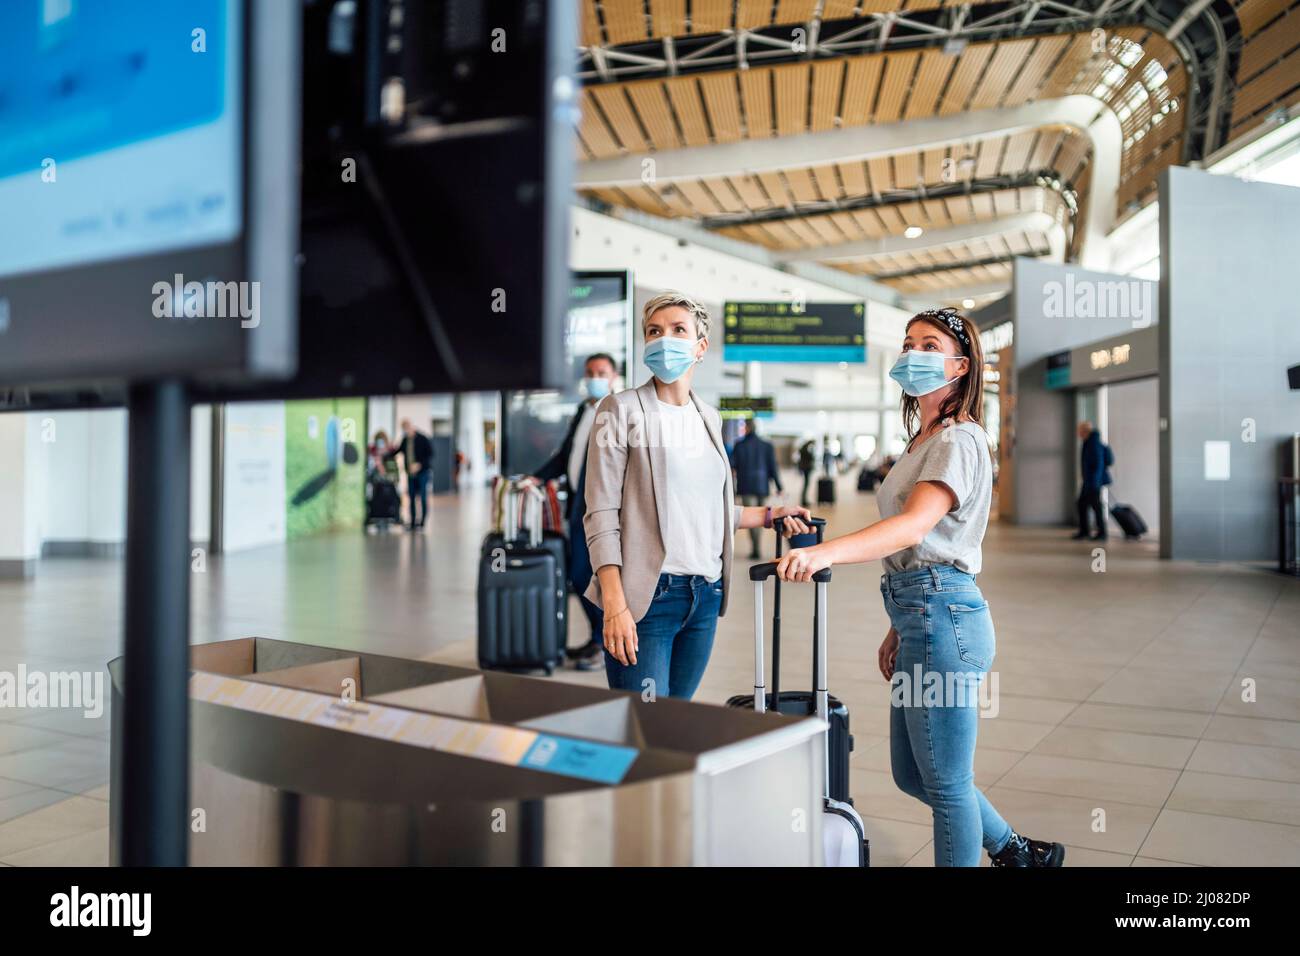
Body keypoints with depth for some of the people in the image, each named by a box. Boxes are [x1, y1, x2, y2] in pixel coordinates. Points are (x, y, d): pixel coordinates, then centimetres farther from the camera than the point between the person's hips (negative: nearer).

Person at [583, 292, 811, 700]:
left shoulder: (708, 417, 15)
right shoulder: (621, 410, -3)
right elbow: (601, 515, -9)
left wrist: (768, 515, 19)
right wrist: (615, 605, -16)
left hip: (706, 596, 6)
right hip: (647, 594, -6)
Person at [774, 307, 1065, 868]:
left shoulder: (959, 441, -11)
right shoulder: (923, 441, 20)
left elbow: (915, 526, -28)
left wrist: (825, 553, -43)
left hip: (942, 618, -10)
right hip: (919, 616, 10)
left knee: (946, 785, 2)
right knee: (912, 775, 20)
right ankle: (1017, 852, 37)